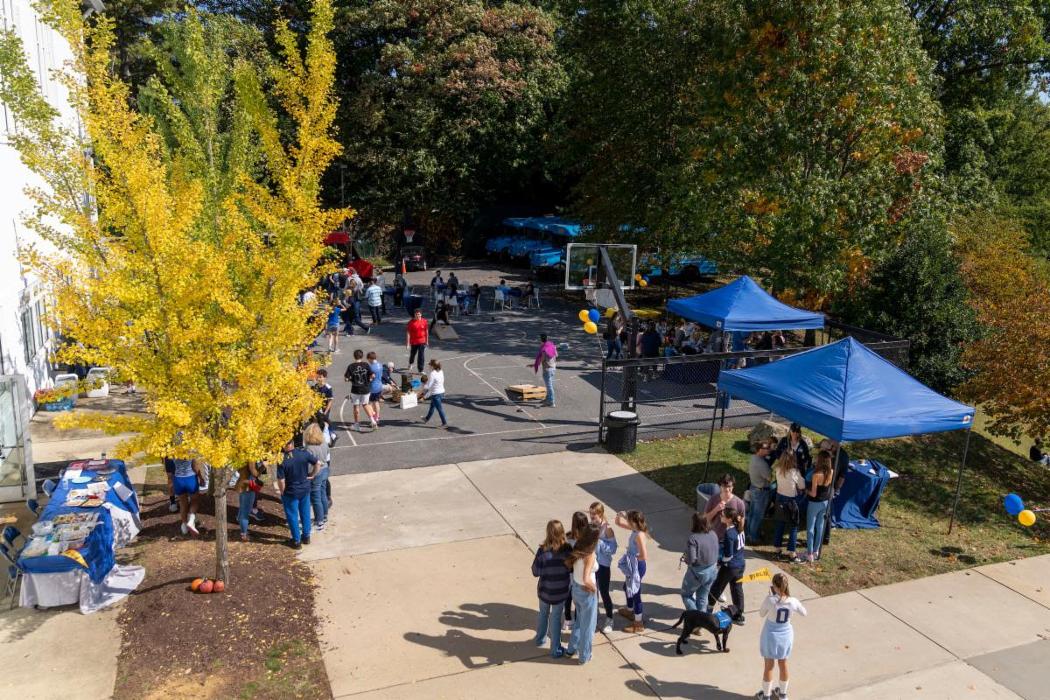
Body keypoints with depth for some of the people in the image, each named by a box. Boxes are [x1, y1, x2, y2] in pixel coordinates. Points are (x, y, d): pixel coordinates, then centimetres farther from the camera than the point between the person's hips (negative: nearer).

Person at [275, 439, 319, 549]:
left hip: (291, 492, -4)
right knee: (305, 513, 21)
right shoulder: (304, 453, -14)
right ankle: (306, 536, 35)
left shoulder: (282, 460, -24)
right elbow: (317, 463, -4)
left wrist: (282, 492, -4)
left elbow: (281, 480, -21)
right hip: (305, 489, 4)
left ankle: (297, 541, 23)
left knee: (292, 516, 13)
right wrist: (312, 475, 9)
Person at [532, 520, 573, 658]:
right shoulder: (567, 549, -17)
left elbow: (535, 572, -12)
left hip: (544, 589, 0)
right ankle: (556, 649, 23)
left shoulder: (543, 550, -20)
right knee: (556, 618, 13)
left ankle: (540, 638, 45)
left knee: (543, 614, 24)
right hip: (560, 591, 0)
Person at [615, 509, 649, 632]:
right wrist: (620, 515, -10)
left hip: (637, 567, -10)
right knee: (627, 587, 30)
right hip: (632, 565, 10)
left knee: (635, 592, 5)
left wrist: (633, 558, -15)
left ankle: (638, 623, 20)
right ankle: (630, 610, 53)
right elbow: (619, 523, 11)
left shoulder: (640, 535, -29)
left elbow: (644, 556, -33)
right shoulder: (635, 529, -2)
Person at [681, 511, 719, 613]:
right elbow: (716, 553, 4)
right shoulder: (713, 535, -6)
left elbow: (691, 559, -27)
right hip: (712, 570, 6)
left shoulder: (693, 538, -26)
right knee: (703, 597, 22)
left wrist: (685, 559, -7)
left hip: (697, 572, -6)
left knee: (686, 595, 17)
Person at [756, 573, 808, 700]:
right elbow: (804, 613, 0)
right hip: (786, 635, 2)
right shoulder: (793, 602, -20)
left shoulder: (770, 600, -28)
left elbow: (761, 614, -10)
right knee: (783, 664, 23)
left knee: (768, 666, 16)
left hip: (771, 635, -2)